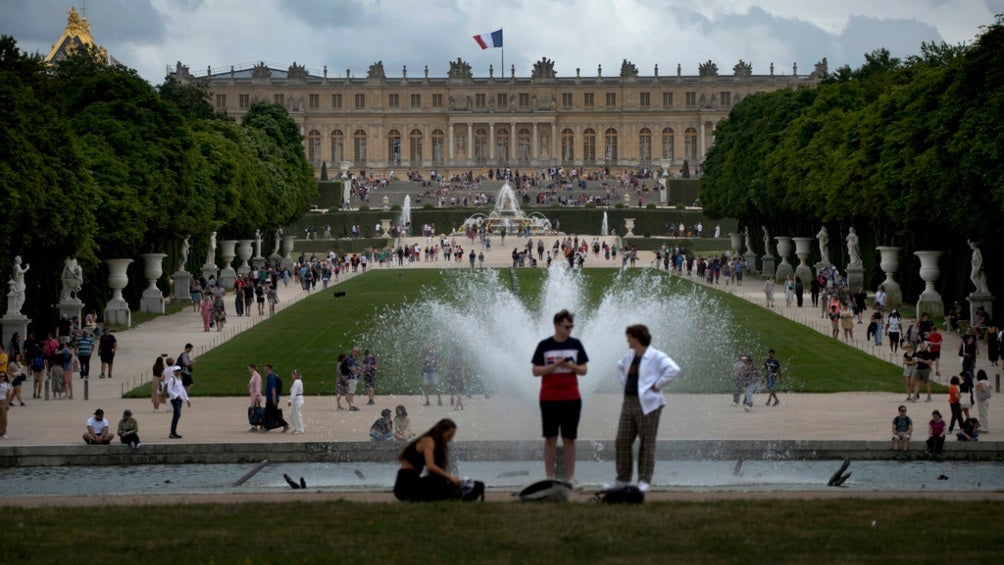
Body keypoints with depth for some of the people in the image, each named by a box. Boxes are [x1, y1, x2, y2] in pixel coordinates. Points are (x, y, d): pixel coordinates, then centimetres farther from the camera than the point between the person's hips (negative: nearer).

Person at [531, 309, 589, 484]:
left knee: (569, 439, 3)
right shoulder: (544, 345, 0)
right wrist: (554, 366, -15)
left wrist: (571, 366, -13)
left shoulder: (576, 344, 5)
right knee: (550, 438, 1)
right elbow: (536, 371, -1)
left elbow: (584, 370, 7)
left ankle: (570, 477, 6)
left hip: (571, 399, 1)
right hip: (549, 399, -1)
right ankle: (550, 477, 4)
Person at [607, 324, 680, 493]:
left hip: (647, 405, -8)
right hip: (628, 402, 8)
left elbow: (674, 370, -23)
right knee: (622, 441, 6)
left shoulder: (656, 357, -10)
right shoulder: (629, 355, 15)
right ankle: (622, 478, 16)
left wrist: (657, 385, -18)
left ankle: (644, 481, 4)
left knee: (646, 444, -1)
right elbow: (620, 367, 36)